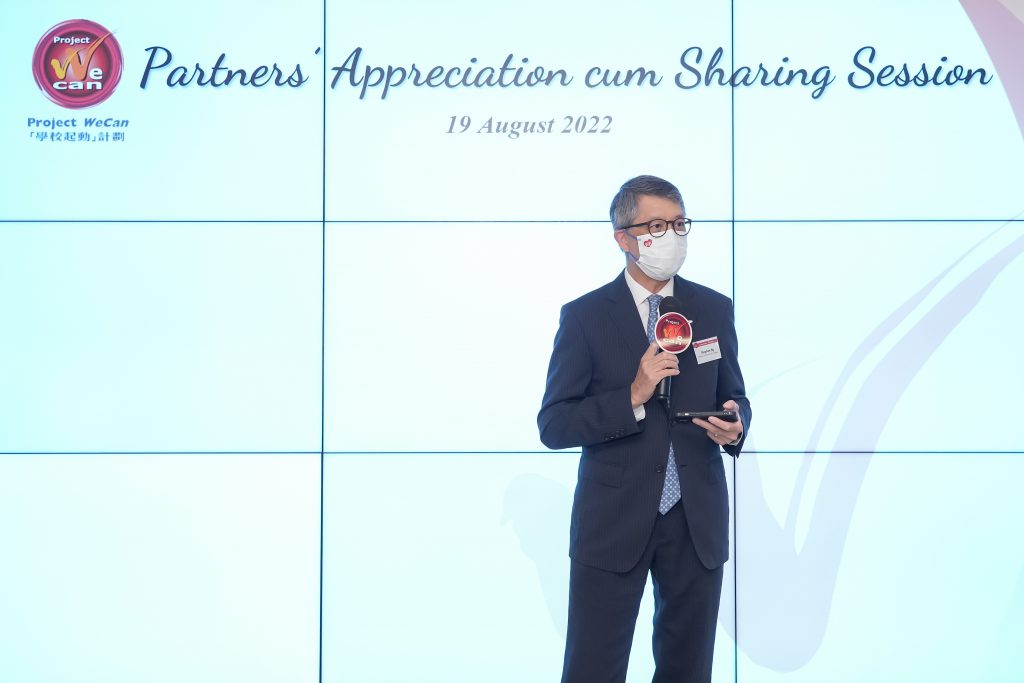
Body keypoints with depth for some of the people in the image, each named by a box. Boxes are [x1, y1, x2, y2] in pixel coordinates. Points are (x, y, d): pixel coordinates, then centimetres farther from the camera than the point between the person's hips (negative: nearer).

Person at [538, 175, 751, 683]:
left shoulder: (714, 310, 5)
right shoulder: (585, 316, -5)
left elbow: (734, 398, 14)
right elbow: (553, 425, -8)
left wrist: (734, 426, -10)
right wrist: (632, 398, -21)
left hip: (697, 521, 3)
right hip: (613, 522, -3)